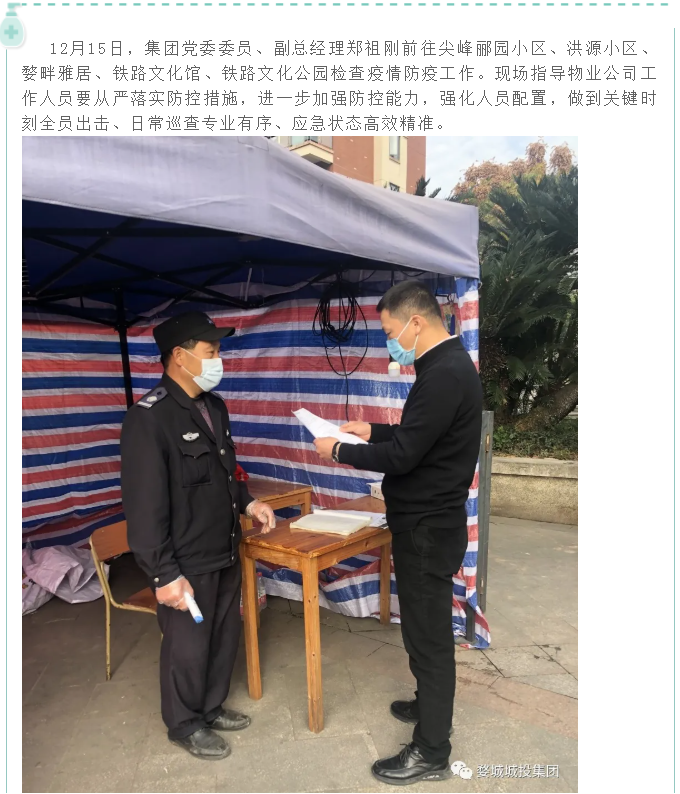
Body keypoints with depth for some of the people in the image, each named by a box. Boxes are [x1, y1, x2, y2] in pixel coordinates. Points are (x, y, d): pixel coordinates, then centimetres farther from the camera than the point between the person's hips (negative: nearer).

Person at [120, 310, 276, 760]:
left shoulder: (214, 406, 5)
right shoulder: (149, 418, -22)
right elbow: (144, 506, -22)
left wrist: (247, 502, 5)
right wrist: (164, 574, -20)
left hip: (226, 552, 8)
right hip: (187, 562, -8)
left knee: (225, 635, 22)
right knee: (188, 647, 12)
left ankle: (212, 708, 45)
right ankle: (185, 725, 37)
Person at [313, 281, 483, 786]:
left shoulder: (445, 374, -24)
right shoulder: (449, 364, 9)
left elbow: (402, 455, -25)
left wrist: (339, 452, -13)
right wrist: (373, 431, 11)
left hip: (428, 527, -10)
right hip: (429, 520, 10)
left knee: (429, 635, 4)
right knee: (428, 629, 23)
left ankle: (432, 753, 21)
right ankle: (431, 706, 43)